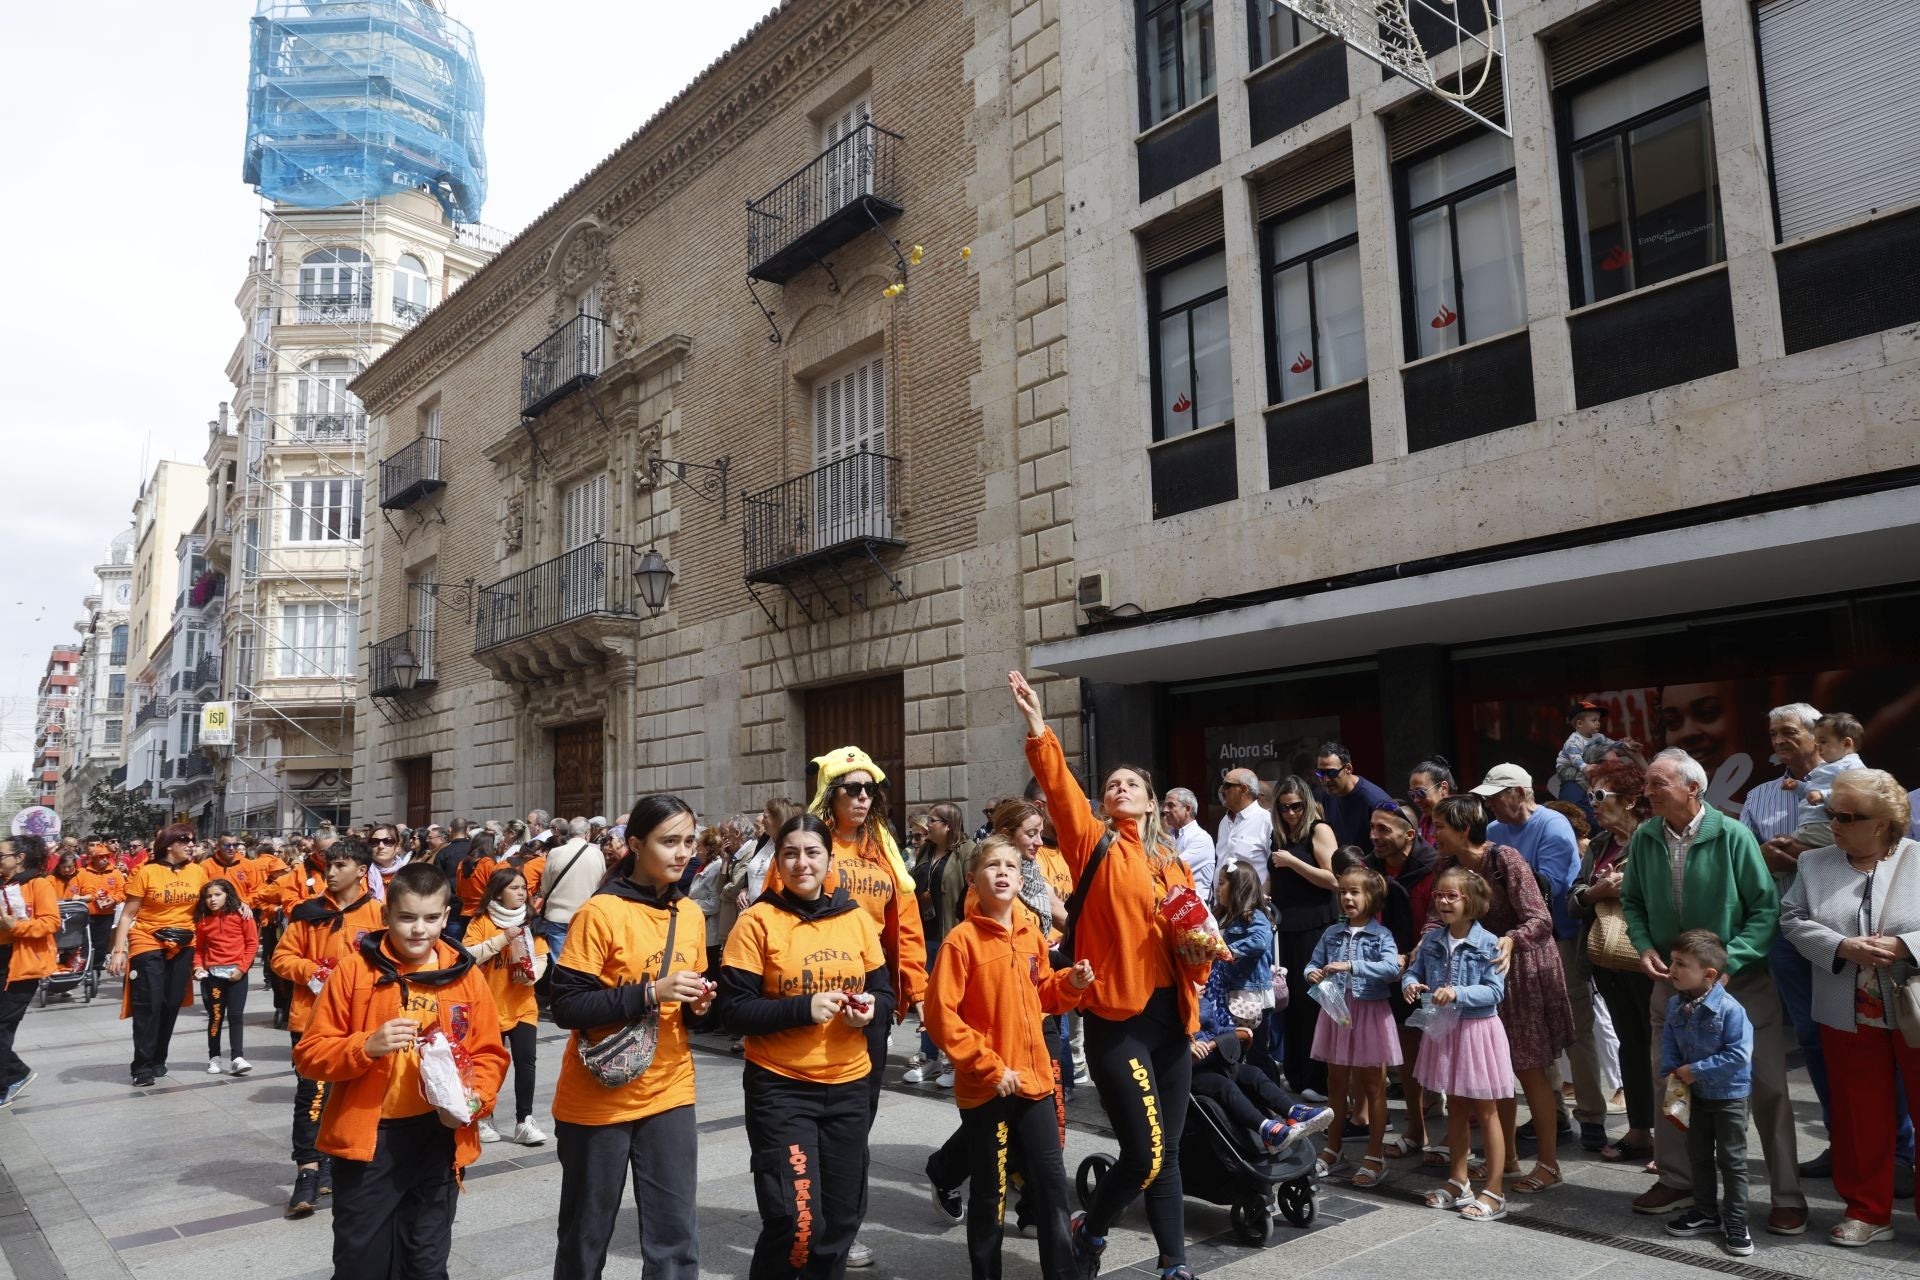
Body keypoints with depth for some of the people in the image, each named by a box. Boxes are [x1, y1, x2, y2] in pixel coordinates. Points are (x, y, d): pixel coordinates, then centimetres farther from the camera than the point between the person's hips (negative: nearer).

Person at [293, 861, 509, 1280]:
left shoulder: (466, 976, -1)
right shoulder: (355, 969, -6)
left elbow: (490, 1054, 4)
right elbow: (309, 1054, -5)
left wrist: (476, 1099, -14)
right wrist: (367, 1045, -22)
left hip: (439, 1140, 2)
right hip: (367, 1139, -1)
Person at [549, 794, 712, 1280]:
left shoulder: (691, 915, 4)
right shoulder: (599, 912, -14)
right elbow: (566, 1006, -18)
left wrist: (698, 1004, -7)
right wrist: (650, 993, -26)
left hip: (669, 1094, 4)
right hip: (597, 1098, -4)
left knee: (675, 1236, 7)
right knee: (587, 1233, 13)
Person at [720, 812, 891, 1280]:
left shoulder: (857, 918, 2)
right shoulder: (758, 921, -9)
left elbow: (884, 991, 9)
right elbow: (734, 1009, -12)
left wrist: (870, 1009, -13)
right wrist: (804, 1008, -22)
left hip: (848, 1085, 4)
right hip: (780, 1087, -4)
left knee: (842, 1218, 15)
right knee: (796, 1222, -7)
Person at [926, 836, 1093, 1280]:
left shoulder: (1031, 933, 5)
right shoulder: (962, 939, -14)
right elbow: (940, 1014, -17)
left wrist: (1071, 983, -4)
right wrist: (989, 1065, -17)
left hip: (1034, 1078, 5)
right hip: (986, 1087, -5)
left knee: (1052, 1182, 9)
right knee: (990, 1194, 9)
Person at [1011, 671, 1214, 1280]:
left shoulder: (1175, 864, 12)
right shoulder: (1094, 845, -2)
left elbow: (1194, 937, 19)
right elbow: (1059, 786, -17)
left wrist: (1199, 949, -4)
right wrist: (1038, 727, -27)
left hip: (1171, 1016, 5)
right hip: (1117, 1018, -5)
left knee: (1166, 1152, 13)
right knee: (1145, 1152, -5)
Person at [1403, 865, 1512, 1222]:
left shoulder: (1488, 944, -15)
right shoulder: (1432, 940, 1)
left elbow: (1495, 992, -19)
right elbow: (1414, 970, 7)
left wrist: (1457, 993, -29)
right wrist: (1410, 984, -14)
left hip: (1478, 1031, -6)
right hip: (1444, 1031, 6)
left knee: (1485, 1112, 5)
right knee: (1455, 1107, 18)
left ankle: (1494, 1192, 14)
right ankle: (1459, 1181, 31)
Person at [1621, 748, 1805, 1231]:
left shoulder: (1733, 836, -16)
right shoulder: (1644, 839, -4)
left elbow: (1766, 907, -13)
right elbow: (1633, 902, 8)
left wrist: (1728, 963, -20)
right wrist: (1645, 947, -8)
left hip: (1741, 983, -4)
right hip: (1672, 981, 4)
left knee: (1768, 1088, 2)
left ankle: (1787, 1196, 18)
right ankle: (1677, 1181, 29)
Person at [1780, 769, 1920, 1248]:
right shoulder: (1813, 863, 5)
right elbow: (1793, 919, 0)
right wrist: (1843, 948, -15)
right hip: (1849, 1017, 3)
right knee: (1859, 1118, 11)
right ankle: (1868, 1212, 24)